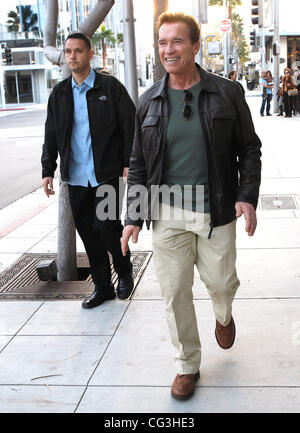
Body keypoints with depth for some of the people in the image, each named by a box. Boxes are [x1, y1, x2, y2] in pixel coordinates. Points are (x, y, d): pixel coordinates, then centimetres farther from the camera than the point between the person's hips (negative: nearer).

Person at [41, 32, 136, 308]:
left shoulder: (110, 86, -1)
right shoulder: (60, 93, 12)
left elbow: (130, 126, -3)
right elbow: (51, 135, 14)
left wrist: (129, 162, -9)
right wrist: (48, 170, 9)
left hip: (106, 174, -4)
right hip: (76, 177, 5)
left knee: (107, 227, -9)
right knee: (87, 232, 8)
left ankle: (124, 273, 20)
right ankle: (102, 287, 21)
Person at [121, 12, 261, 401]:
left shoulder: (227, 94, -1)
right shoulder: (148, 102, 4)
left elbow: (249, 149, 4)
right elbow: (138, 165, 8)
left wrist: (247, 197, -9)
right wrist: (134, 217, 2)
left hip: (216, 212, -1)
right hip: (168, 215, 1)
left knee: (221, 282, 9)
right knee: (175, 292, 4)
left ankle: (223, 316, 48)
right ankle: (187, 365, 24)